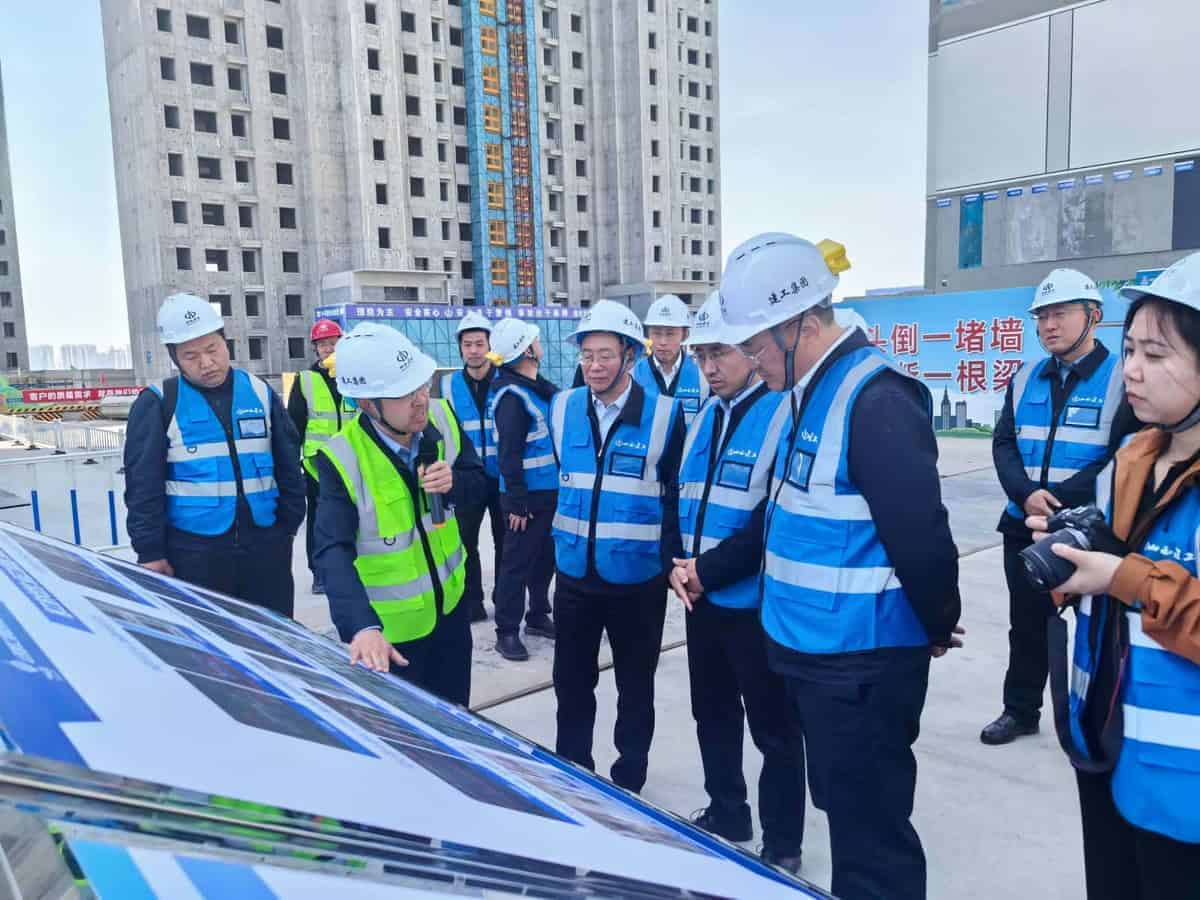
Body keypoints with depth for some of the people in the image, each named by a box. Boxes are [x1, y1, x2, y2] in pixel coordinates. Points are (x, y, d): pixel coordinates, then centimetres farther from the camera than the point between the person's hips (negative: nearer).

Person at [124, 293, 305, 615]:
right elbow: (143, 485, -3)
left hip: (264, 544, 3)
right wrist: (150, 551, -6)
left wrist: (289, 523, 7)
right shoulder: (158, 404, -3)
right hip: (193, 550, -2)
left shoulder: (260, 392, 6)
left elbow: (288, 466, 10)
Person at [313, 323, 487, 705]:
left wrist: (453, 482, -21)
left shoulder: (441, 418, -11)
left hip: (449, 604, 4)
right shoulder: (342, 459, -25)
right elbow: (334, 552, -32)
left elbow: (478, 479, 3)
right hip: (390, 626, -4)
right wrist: (362, 626, -47)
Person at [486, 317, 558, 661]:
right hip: (527, 496, -9)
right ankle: (507, 631, 11)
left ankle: (538, 616, 33)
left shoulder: (541, 388, 10)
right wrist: (517, 502, -20)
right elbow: (509, 454, -21)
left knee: (544, 558, 18)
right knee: (518, 562, 1)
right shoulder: (512, 395, -18)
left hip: (550, 491, 9)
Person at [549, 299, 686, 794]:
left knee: (635, 686, 14)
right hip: (574, 572, 4)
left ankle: (629, 779, 32)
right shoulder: (562, 408, 1)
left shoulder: (665, 414, -11)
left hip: (637, 576, -3)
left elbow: (678, 491, -3)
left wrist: (671, 556, -3)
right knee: (571, 682, 16)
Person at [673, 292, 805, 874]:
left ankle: (782, 844, 26)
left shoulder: (785, 414, -15)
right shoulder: (704, 417, 9)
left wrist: (708, 569, -19)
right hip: (702, 600, 8)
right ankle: (726, 815, 41)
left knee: (774, 729, 9)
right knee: (713, 714, 21)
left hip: (756, 602, -7)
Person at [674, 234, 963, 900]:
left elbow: (920, 534, -24)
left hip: (861, 663, -9)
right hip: (811, 648, 9)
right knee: (843, 812, 24)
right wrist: (708, 572, 16)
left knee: (870, 834, 6)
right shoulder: (811, 393, 9)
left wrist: (939, 629, -8)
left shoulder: (877, 401, -22)